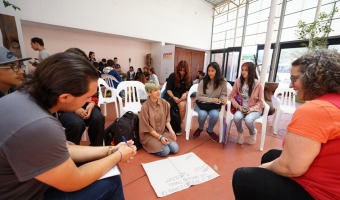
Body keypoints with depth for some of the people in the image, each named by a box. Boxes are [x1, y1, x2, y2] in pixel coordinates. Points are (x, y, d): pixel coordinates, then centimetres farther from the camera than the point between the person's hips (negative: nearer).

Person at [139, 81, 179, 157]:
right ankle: (150, 144, 8)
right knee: (165, 151, -19)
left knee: (175, 149, -10)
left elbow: (167, 119, 5)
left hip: (163, 131, 5)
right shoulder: (145, 106, -20)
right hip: (149, 134, -4)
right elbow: (147, 127, -15)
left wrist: (171, 130, -12)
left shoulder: (164, 103, -7)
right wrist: (159, 137, -19)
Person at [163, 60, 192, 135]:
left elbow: (189, 89, 10)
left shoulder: (188, 78, 4)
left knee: (182, 105, -33)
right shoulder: (172, 76, -3)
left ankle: (178, 125, -10)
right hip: (170, 95, -1)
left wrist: (185, 93, -14)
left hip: (181, 97, 1)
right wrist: (173, 97, -21)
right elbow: (168, 90, -4)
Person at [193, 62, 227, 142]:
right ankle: (200, 128, 6)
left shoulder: (222, 82, -3)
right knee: (202, 114, -33)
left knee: (215, 114, -32)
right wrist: (211, 100, -20)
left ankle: (210, 131, 4)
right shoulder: (203, 81, -8)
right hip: (201, 104, -1)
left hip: (214, 105, 1)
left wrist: (223, 99, -20)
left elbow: (223, 94, 5)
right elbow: (199, 97, -9)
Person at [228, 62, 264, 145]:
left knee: (248, 120, -33)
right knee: (237, 117, -32)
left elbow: (260, 102, -3)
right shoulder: (238, 81, -4)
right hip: (241, 108, 2)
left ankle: (253, 133, 7)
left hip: (255, 109, -1)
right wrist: (238, 106, -13)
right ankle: (240, 132, 4)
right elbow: (231, 96, 0)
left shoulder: (258, 84, -9)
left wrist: (251, 109, -17)